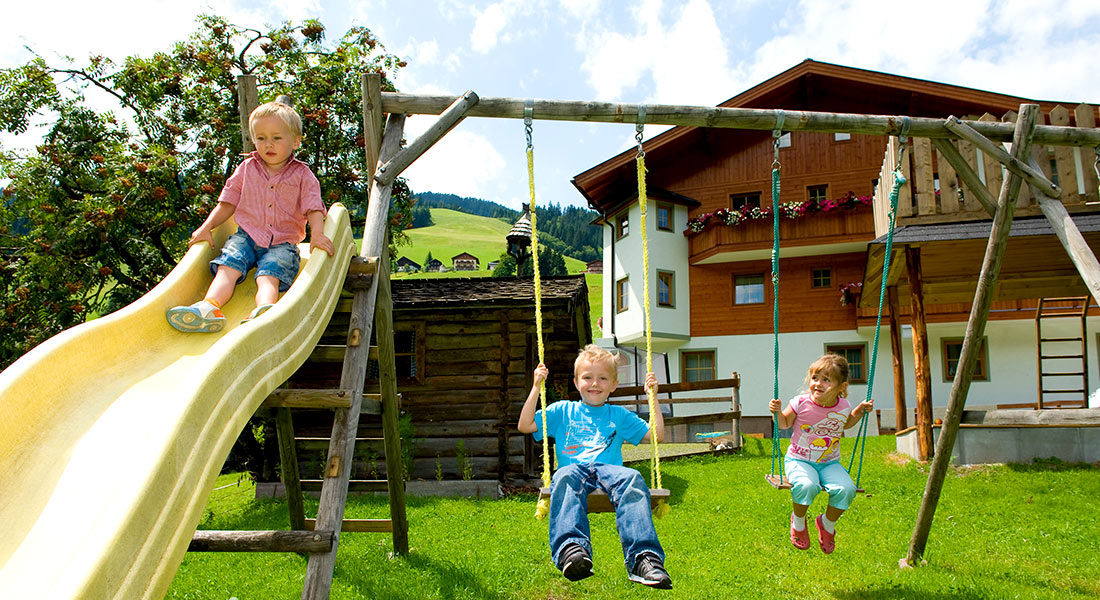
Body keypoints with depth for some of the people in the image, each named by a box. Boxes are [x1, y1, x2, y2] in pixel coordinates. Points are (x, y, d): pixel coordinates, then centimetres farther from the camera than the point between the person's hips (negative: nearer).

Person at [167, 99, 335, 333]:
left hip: (282, 243, -3)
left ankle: (263, 309, -60)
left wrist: (317, 233, -21)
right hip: (247, 236, 3)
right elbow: (227, 203, 17)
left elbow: (313, 208, -1)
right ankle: (209, 306, -47)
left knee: (269, 274, -31)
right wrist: (206, 227, 5)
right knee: (228, 265, -25)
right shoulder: (246, 169, 13)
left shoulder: (302, 175, 6)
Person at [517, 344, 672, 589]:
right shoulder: (562, 411, 26)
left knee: (631, 478, -36)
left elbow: (657, 435, 25)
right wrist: (536, 387, 15)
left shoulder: (619, 415, 28)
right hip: (574, 468, -1)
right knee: (566, 477, -40)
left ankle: (644, 557, -49)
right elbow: (525, 426, 18)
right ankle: (571, 547, -61)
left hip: (608, 469, 1)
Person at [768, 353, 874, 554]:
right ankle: (798, 521, 1)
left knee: (846, 489, -24)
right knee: (806, 486, -34)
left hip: (830, 463, 3)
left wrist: (859, 411, 6)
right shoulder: (801, 403, -14)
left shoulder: (843, 407, -5)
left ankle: (828, 523, 9)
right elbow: (784, 424, 3)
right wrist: (777, 412, -17)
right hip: (799, 461, -3)